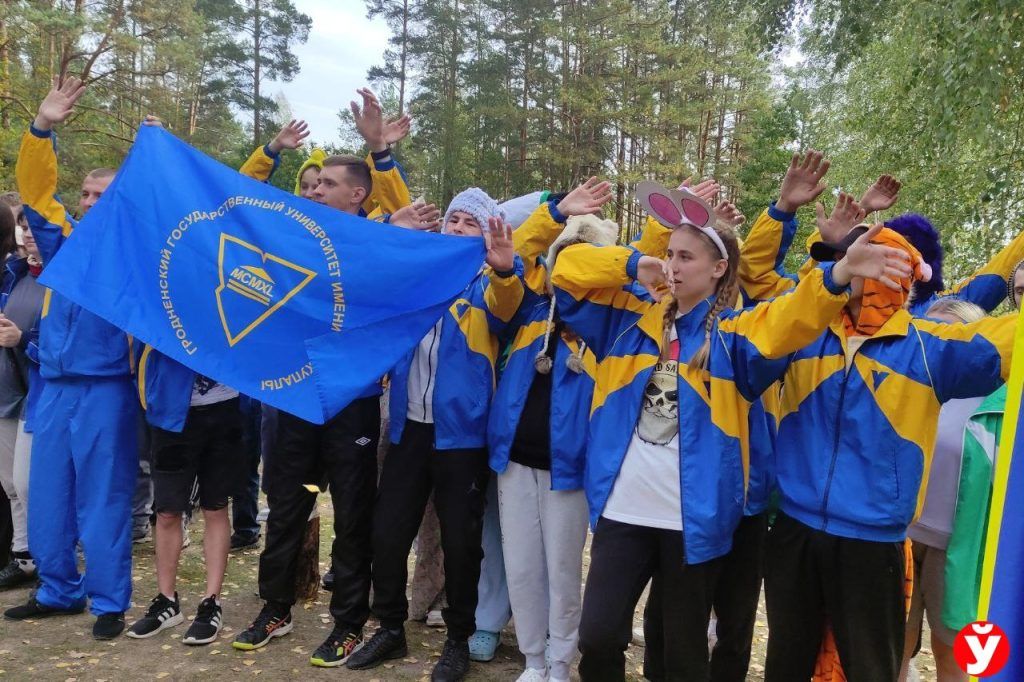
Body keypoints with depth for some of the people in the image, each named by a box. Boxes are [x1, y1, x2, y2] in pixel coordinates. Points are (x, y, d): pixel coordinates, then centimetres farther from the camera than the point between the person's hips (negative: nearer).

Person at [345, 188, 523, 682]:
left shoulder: (489, 283, -2)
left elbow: (502, 307, -25)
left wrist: (505, 269, -48)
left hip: (461, 432, -4)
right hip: (409, 427, 4)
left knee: (460, 539, 6)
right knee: (387, 531, 8)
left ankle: (459, 639, 24)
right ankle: (391, 628, 28)